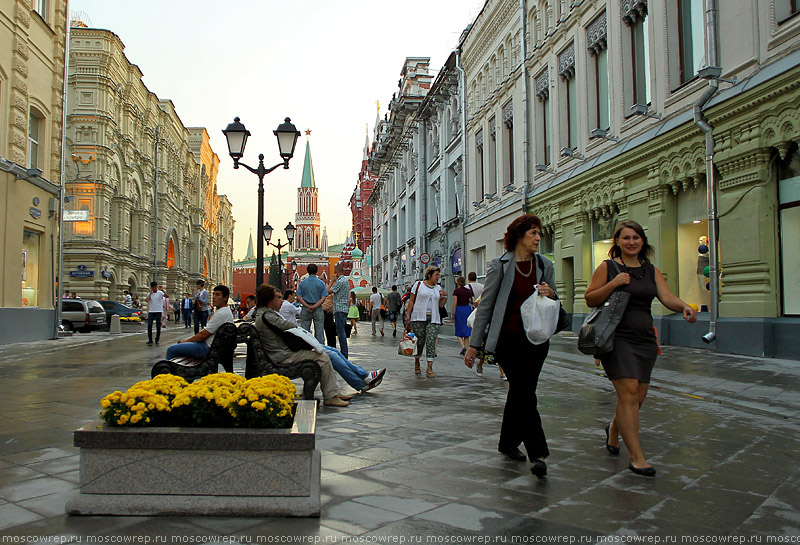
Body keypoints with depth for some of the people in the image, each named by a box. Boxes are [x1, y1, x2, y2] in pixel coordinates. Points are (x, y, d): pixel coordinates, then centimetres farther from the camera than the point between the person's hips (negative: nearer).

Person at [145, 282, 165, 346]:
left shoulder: (160, 293, -1)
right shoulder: (149, 294, 7)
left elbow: (167, 296, -19)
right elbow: (146, 300, -11)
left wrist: (162, 290, -32)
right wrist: (150, 293, -6)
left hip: (158, 311, -2)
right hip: (151, 312, 2)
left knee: (158, 326, 0)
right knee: (149, 325, -6)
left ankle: (157, 339, 15)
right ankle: (150, 340, -2)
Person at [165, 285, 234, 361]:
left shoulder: (221, 314, -20)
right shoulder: (225, 311, 14)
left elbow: (203, 335, -18)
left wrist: (185, 342, -4)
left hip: (208, 348, -11)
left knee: (171, 350, -8)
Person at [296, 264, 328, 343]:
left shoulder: (302, 283, 2)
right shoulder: (321, 283, 0)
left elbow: (299, 297, -4)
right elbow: (323, 298, -8)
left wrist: (308, 306, -11)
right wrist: (314, 306, -11)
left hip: (305, 309, 1)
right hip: (318, 309, -1)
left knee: (305, 331, 6)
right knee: (319, 331, 2)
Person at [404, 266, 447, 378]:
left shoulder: (438, 288, 15)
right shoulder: (418, 284, 3)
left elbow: (440, 305, 18)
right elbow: (411, 301, 3)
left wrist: (445, 296, 1)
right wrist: (408, 315, -4)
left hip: (433, 318, 3)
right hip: (418, 318, -3)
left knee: (431, 341, -9)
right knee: (419, 341, 0)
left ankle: (430, 368, -11)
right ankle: (416, 362, 24)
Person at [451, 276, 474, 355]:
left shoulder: (456, 291, -6)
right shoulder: (468, 291, 5)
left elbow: (455, 303, -10)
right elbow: (472, 302, 2)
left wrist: (452, 313, -7)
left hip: (459, 310, -4)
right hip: (467, 309, 4)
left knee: (459, 331, 6)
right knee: (466, 331, 9)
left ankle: (463, 346, -15)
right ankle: (466, 350, 7)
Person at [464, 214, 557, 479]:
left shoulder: (544, 265, 9)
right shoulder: (500, 266, -3)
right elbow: (485, 305, -1)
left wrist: (550, 294, -10)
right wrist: (474, 344, -2)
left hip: (536, 339, 4)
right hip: (508, 338, -4)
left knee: (520, 392, 11)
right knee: (525, 394, -8)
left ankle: (508, 442, 30)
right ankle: (538, 453, -3)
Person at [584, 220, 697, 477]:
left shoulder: (651, 270, 13)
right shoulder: (607, 267, 0)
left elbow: (667, 297, 1)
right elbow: (590, 300, -2)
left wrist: (684, 307, -19)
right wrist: (612, 284, -16)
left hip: (644, 339, 5)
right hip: (617, 337, -5)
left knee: (638, 397, 10)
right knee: (629, 391, -14)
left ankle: (614, 428, 40)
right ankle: (636, 457, -7)